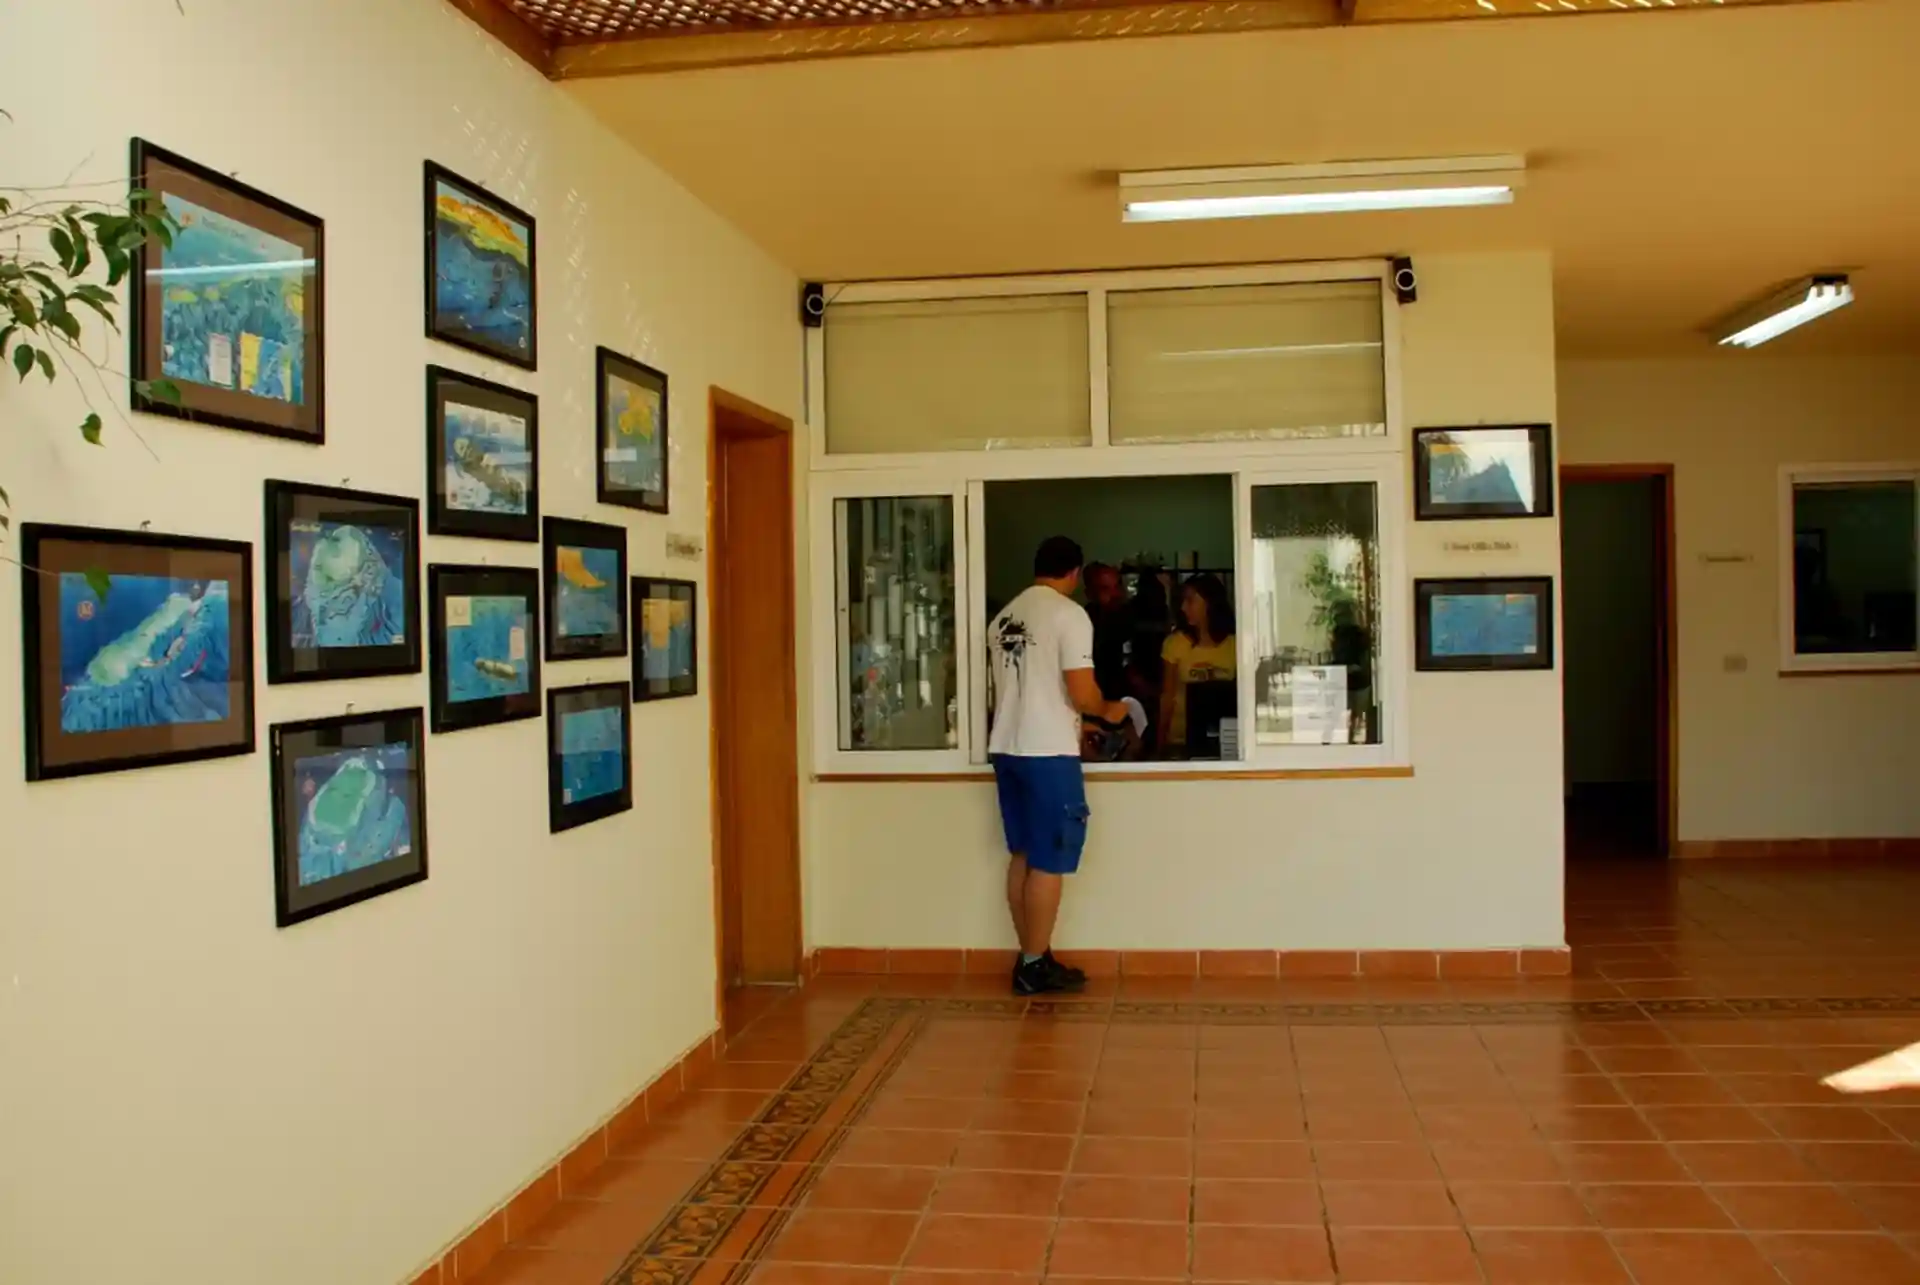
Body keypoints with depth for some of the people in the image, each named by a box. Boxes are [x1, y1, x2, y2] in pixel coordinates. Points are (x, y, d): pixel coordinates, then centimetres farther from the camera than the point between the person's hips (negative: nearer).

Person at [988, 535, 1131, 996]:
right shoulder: (1070, 614, -10)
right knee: (1049, 862, -1)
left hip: (1007, 748, 8)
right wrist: (1108, 710, 7)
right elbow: (1081, 693, -16)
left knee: (1023, 856, 13)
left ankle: (1032, 957, 18)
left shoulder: (1004, 618, 14)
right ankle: (1035, 966, 2)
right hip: (1048, 752, -8)